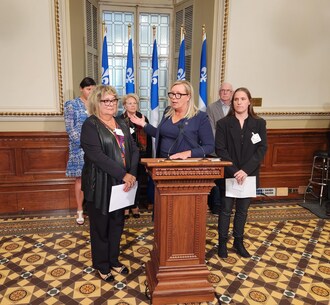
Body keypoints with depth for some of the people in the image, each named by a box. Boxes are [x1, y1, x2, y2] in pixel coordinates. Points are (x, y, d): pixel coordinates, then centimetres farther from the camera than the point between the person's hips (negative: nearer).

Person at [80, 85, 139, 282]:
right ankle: (102, 266, 27)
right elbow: (97, 156, -21)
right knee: (100, 227, 10)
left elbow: (134, 149, 4)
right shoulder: (90, 125, -10)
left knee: (117, 224, 16)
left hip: (121, 184, 6)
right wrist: (123, 174, -24)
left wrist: (132, 174, -12)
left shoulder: (122, 124, 10)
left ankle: (114, 260, 35)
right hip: (99, 185, -6)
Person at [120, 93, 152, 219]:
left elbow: (148, 139, 7)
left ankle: (135, 206, 21)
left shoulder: (143, 119, 9)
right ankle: (125, 207, 13)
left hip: (140, 156, 3)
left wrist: (148, 156, 3)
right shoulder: (120, 120, 1)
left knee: (138, 182, 8)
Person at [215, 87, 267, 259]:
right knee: (225, 210, 7)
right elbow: (220, 149, -8)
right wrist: (234, 171, -18)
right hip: (228, 175, -1)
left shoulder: (259, 123, 2)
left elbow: (262, 149, -5)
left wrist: (246, 170, -17)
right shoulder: (223, 123, -2)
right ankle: (222, 243, 21)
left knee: (242, 211, 13)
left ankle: (238, 242, 28)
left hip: (249, 175, 2)